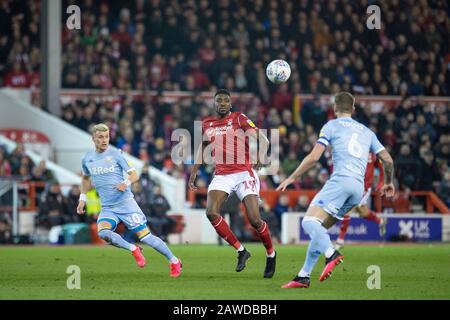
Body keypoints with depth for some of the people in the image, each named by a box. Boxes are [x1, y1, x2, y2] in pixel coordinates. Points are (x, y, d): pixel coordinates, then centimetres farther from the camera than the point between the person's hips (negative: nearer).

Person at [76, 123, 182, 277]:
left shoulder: (115, 154, -6)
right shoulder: (87, 159, 7)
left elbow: (134, 175, -7)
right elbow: (86, 178, 27)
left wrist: (126, 183, -28)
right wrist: (82, 198, 17)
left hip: (125, 203, -4)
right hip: (107, 208, 4)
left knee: (145, 236, -6)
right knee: (102, 232, -27)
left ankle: (174, 261, 11)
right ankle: (134, 250, -7)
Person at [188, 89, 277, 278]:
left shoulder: (239, 119, -1)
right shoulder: (207, 125, 12)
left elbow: (263, 140, -7)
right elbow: (203, 146, 28)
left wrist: (260, 157, -22)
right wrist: (194, 172, 23)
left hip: (244, 174, -4)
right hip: (221, 176, 4)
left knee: (255, 220, -12)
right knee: (211, 212, -21)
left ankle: (271, 254, 17)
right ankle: (241, 251, -6)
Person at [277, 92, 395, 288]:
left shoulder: (332, 125, 8)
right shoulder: (366, 131, 25)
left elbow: (314, 156, -2)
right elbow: (387, 160, 20)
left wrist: (292, 178, 6)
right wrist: (388, 183, 38)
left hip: (340, 180, -7)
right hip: (359, 188, 7)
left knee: (309, 222, -17)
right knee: (320, 229, 13)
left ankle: (331, 254, -42)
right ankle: (303, 276, 7)